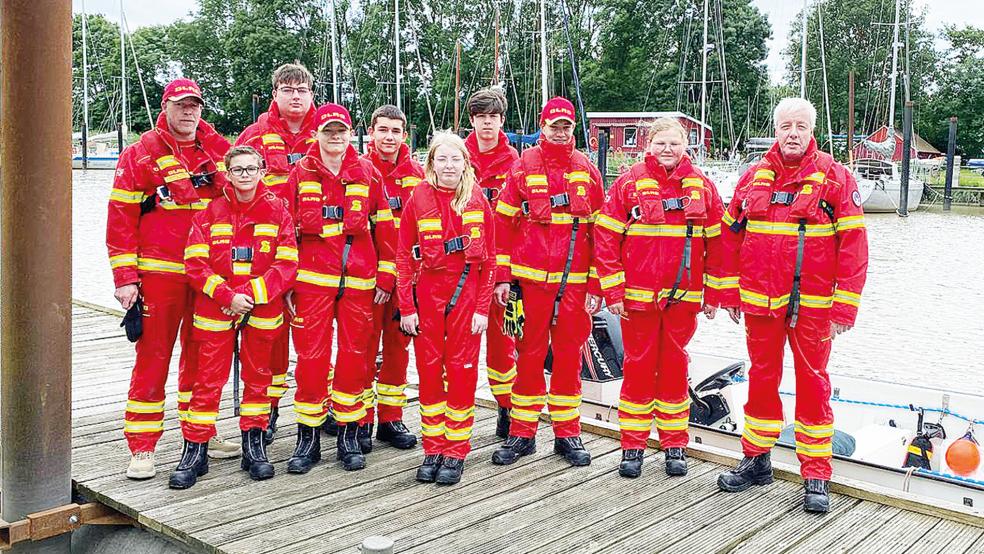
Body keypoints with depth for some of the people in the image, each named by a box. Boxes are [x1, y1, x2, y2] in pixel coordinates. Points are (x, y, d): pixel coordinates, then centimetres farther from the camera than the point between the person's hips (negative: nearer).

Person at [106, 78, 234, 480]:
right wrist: (125, 277, -9)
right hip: (159, 274, -4)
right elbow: (120, 217, -4)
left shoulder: (219, 150, 9)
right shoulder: (141, 154, -3)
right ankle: (142, 447, 8)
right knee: (153, 358, 0)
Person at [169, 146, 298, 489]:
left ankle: (254, 444, 24)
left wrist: (251, 294, -15)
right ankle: (195, 450, 12)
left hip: (262, 310, 0)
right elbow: (195, 262, -3)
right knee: (208, 379, 2)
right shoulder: (212, 211, 2)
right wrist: (227, 295, -15)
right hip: (215, 307, 0)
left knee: (258, 375, 10)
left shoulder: (277, 210, 1)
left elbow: (287, 264, -4)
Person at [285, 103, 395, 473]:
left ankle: (348, 436, 19)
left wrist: (385, 277, 4)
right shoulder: (301, 173, 4)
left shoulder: (367, 173, 5)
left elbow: (385, 227, 8)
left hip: (359, 280, 1)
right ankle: (308, 439, 13)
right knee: (311, 356, 1)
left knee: (354, 355, 6)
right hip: (312, 280, -1)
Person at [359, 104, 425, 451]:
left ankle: (391, 419, 21)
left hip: (405, 275, 3)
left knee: (398, 345, 9)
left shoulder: (416, 173, 6)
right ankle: (360, 421, 12)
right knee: (365, 345, 1)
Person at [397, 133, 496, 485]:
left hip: (466, 293, 0)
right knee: (429, 370, 6)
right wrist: (406, 306, -3)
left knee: (462, 370, 3)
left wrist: (482, 307, -4)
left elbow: (489, 258, 1)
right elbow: (404, 256, 1)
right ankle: (433, 449, 18)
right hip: (427, 292, 1)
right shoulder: (418, 200, 1)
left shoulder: (477, 201, 1)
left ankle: (456, 452, 14)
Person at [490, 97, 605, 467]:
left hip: (574, 281, 2)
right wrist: (502, 277, -3)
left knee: (569, 355, 8)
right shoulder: (523, 167, 2)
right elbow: (504, 223, 2)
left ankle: (567, 434, 20)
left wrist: (595, 285, 2)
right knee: (529, 354, 6)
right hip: (530, 278, -1)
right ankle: (521, 434, 17)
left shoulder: (587, 171, 7)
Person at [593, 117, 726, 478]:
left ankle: (675, 445, 21)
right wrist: (613, 292, -8)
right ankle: (632, 446, 16)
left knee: (674, 366, 9)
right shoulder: (628, 184, -2)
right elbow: (606, 237, -3)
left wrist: (712, 294, 6)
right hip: (637, 296, -1)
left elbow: (716, 242, 8)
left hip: (683, 297, 2)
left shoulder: (702, 187, 5)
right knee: (638, 366, 4)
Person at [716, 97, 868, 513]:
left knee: (813, 383, 4)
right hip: (759, 303, 3)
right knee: (762, 378, 12)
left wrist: (845, 307, -10)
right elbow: (731, 234, 11)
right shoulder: (754, 177, 6)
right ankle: (756, 460, 27)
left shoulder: (835, 177, -3)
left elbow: (853, 245, -6)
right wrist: (730, 292, 8)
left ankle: (817, 477, 14)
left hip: (813, 306, -3)